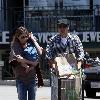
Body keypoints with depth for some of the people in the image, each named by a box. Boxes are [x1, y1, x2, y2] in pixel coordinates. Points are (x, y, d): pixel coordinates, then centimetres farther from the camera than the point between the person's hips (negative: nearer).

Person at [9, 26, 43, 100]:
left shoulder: (31, 43, 3)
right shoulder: (15, 45, -4)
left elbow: (40, 53, -9)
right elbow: (18, 58, -15)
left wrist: (33, 40, -10)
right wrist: (32, 63, -15)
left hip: (32, 77, 2)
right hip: (21, 78, -2)